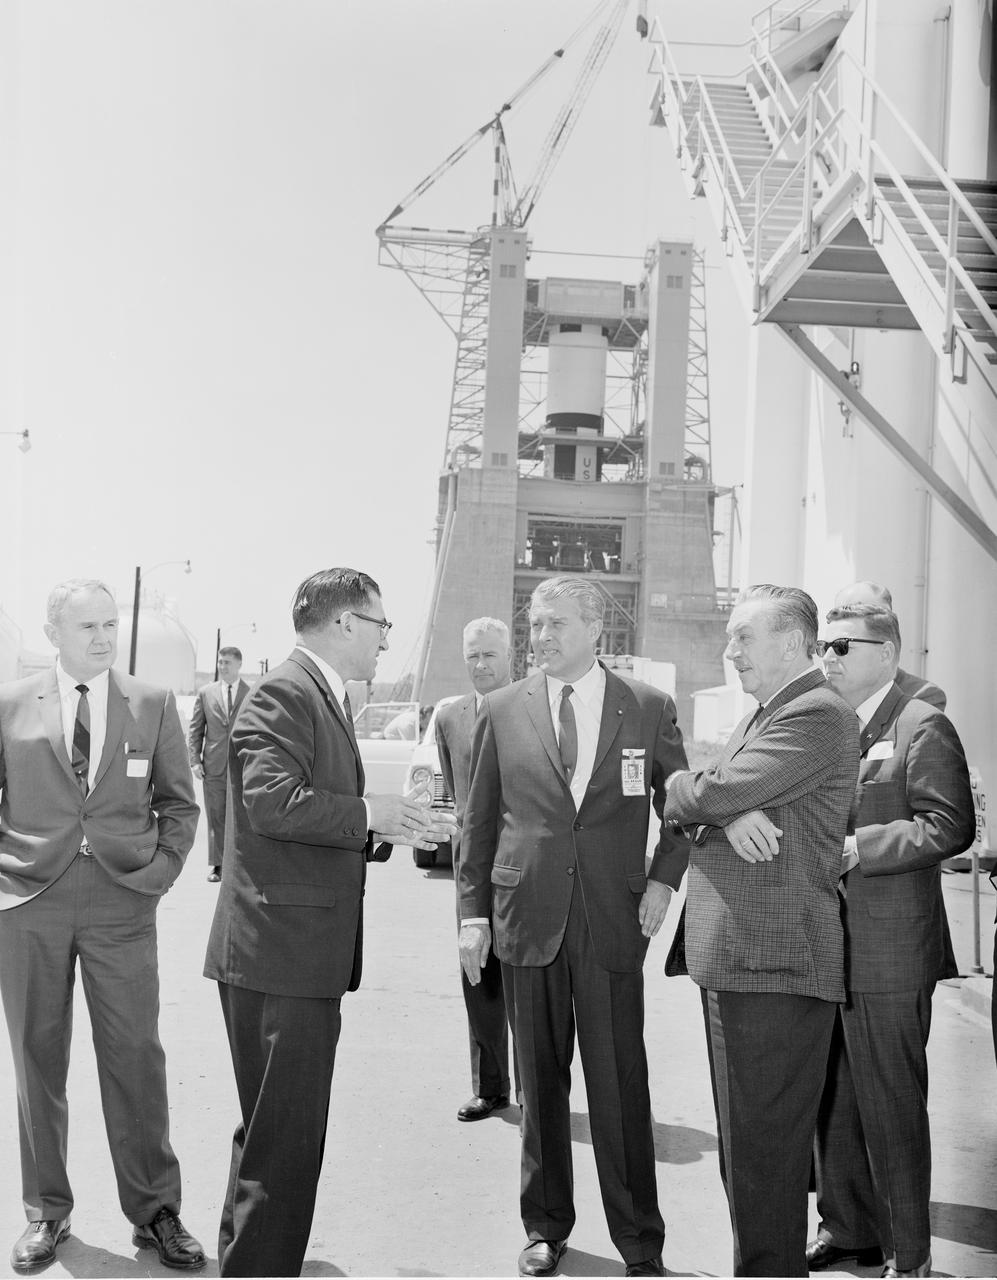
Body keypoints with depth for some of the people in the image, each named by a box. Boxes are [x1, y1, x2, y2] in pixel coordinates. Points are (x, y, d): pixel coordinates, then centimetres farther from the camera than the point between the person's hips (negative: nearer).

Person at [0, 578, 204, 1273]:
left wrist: (161, 871, 0)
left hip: (122, 903, 0)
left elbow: (179, 804, 12)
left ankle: (155, 1210, 14)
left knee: (136, 1058, 1)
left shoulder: (155, 705, 6)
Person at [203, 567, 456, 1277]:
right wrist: (369, 814, -21)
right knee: (284, 1138, -5)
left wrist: (392, 828, 10)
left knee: (279, 1132, 20)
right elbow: (270, 801, -26)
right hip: (278, 950, -11)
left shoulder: (327, 699, 20)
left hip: (310, 952, 11)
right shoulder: (283, 693, -13)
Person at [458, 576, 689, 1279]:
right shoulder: (503, 710, 5)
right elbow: (479, 820, 8)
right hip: (528, 918, 2)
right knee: (540, 1082, 11)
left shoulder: (649, 708, 2)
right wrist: (473, 913, 4)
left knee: (621, 1088, 0)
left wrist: (663, 879, -1)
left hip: (614, 921, -1)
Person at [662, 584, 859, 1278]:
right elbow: (704, 801, 11)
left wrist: (681, 788, 3)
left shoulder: (818, 715, -13)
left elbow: (712, 794, -20)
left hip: (774, 964, -10)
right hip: (732, 960, 10)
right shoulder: (762, 717, 20)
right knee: (747, 1147, 19)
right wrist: (730, 811, -12)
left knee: (763, 1154, -4)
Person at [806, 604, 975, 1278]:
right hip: (824, 944, 7)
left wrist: (855, 847, -20)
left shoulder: (923, 728, -8)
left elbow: (950, 827, -15)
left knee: (890, 1100, 2)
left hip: (889, 950, -7)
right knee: (833, 1096, 16)